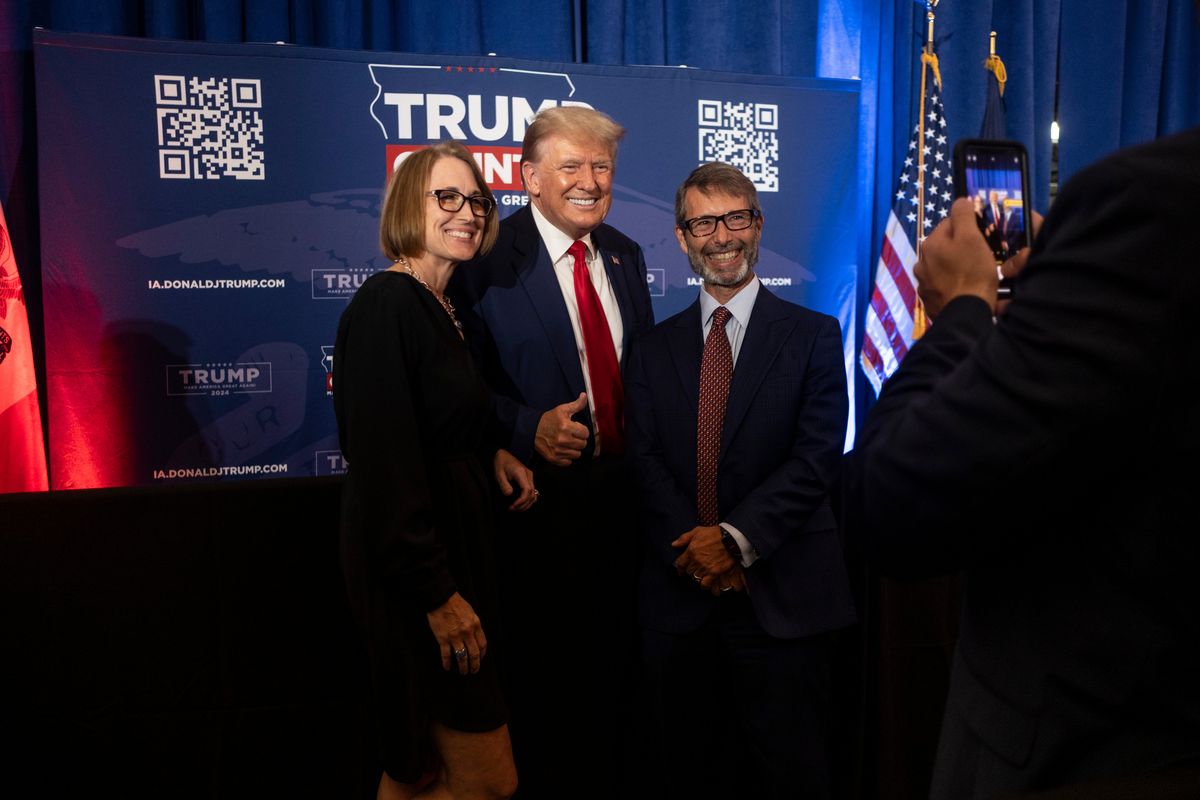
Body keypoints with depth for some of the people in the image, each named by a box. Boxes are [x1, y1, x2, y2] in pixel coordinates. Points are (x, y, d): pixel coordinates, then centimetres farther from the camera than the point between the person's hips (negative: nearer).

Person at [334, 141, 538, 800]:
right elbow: (384, 460, -22)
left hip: (456, 541, 9)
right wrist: (438, 595, -21)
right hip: (418, 573, -9)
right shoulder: (386, 305, -18)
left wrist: (490, 453, -1)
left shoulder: (440, 306, 9)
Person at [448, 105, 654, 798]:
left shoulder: (625, 255, 9)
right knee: (544, 674, 10)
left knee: (616, 666, 19)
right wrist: (529, 429, -28)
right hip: (541, 498, -6)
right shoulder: (490, 258, -10)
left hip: (625, 492, 6)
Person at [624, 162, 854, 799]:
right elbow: (644, 460, 0)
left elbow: (817, 456, -8)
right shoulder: (655, 347, 9)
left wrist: (738, 539, -17)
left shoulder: (812, 335, 1)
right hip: (681, 592, 3)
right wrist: (693, 548, -13)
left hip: (783, 595, -2)